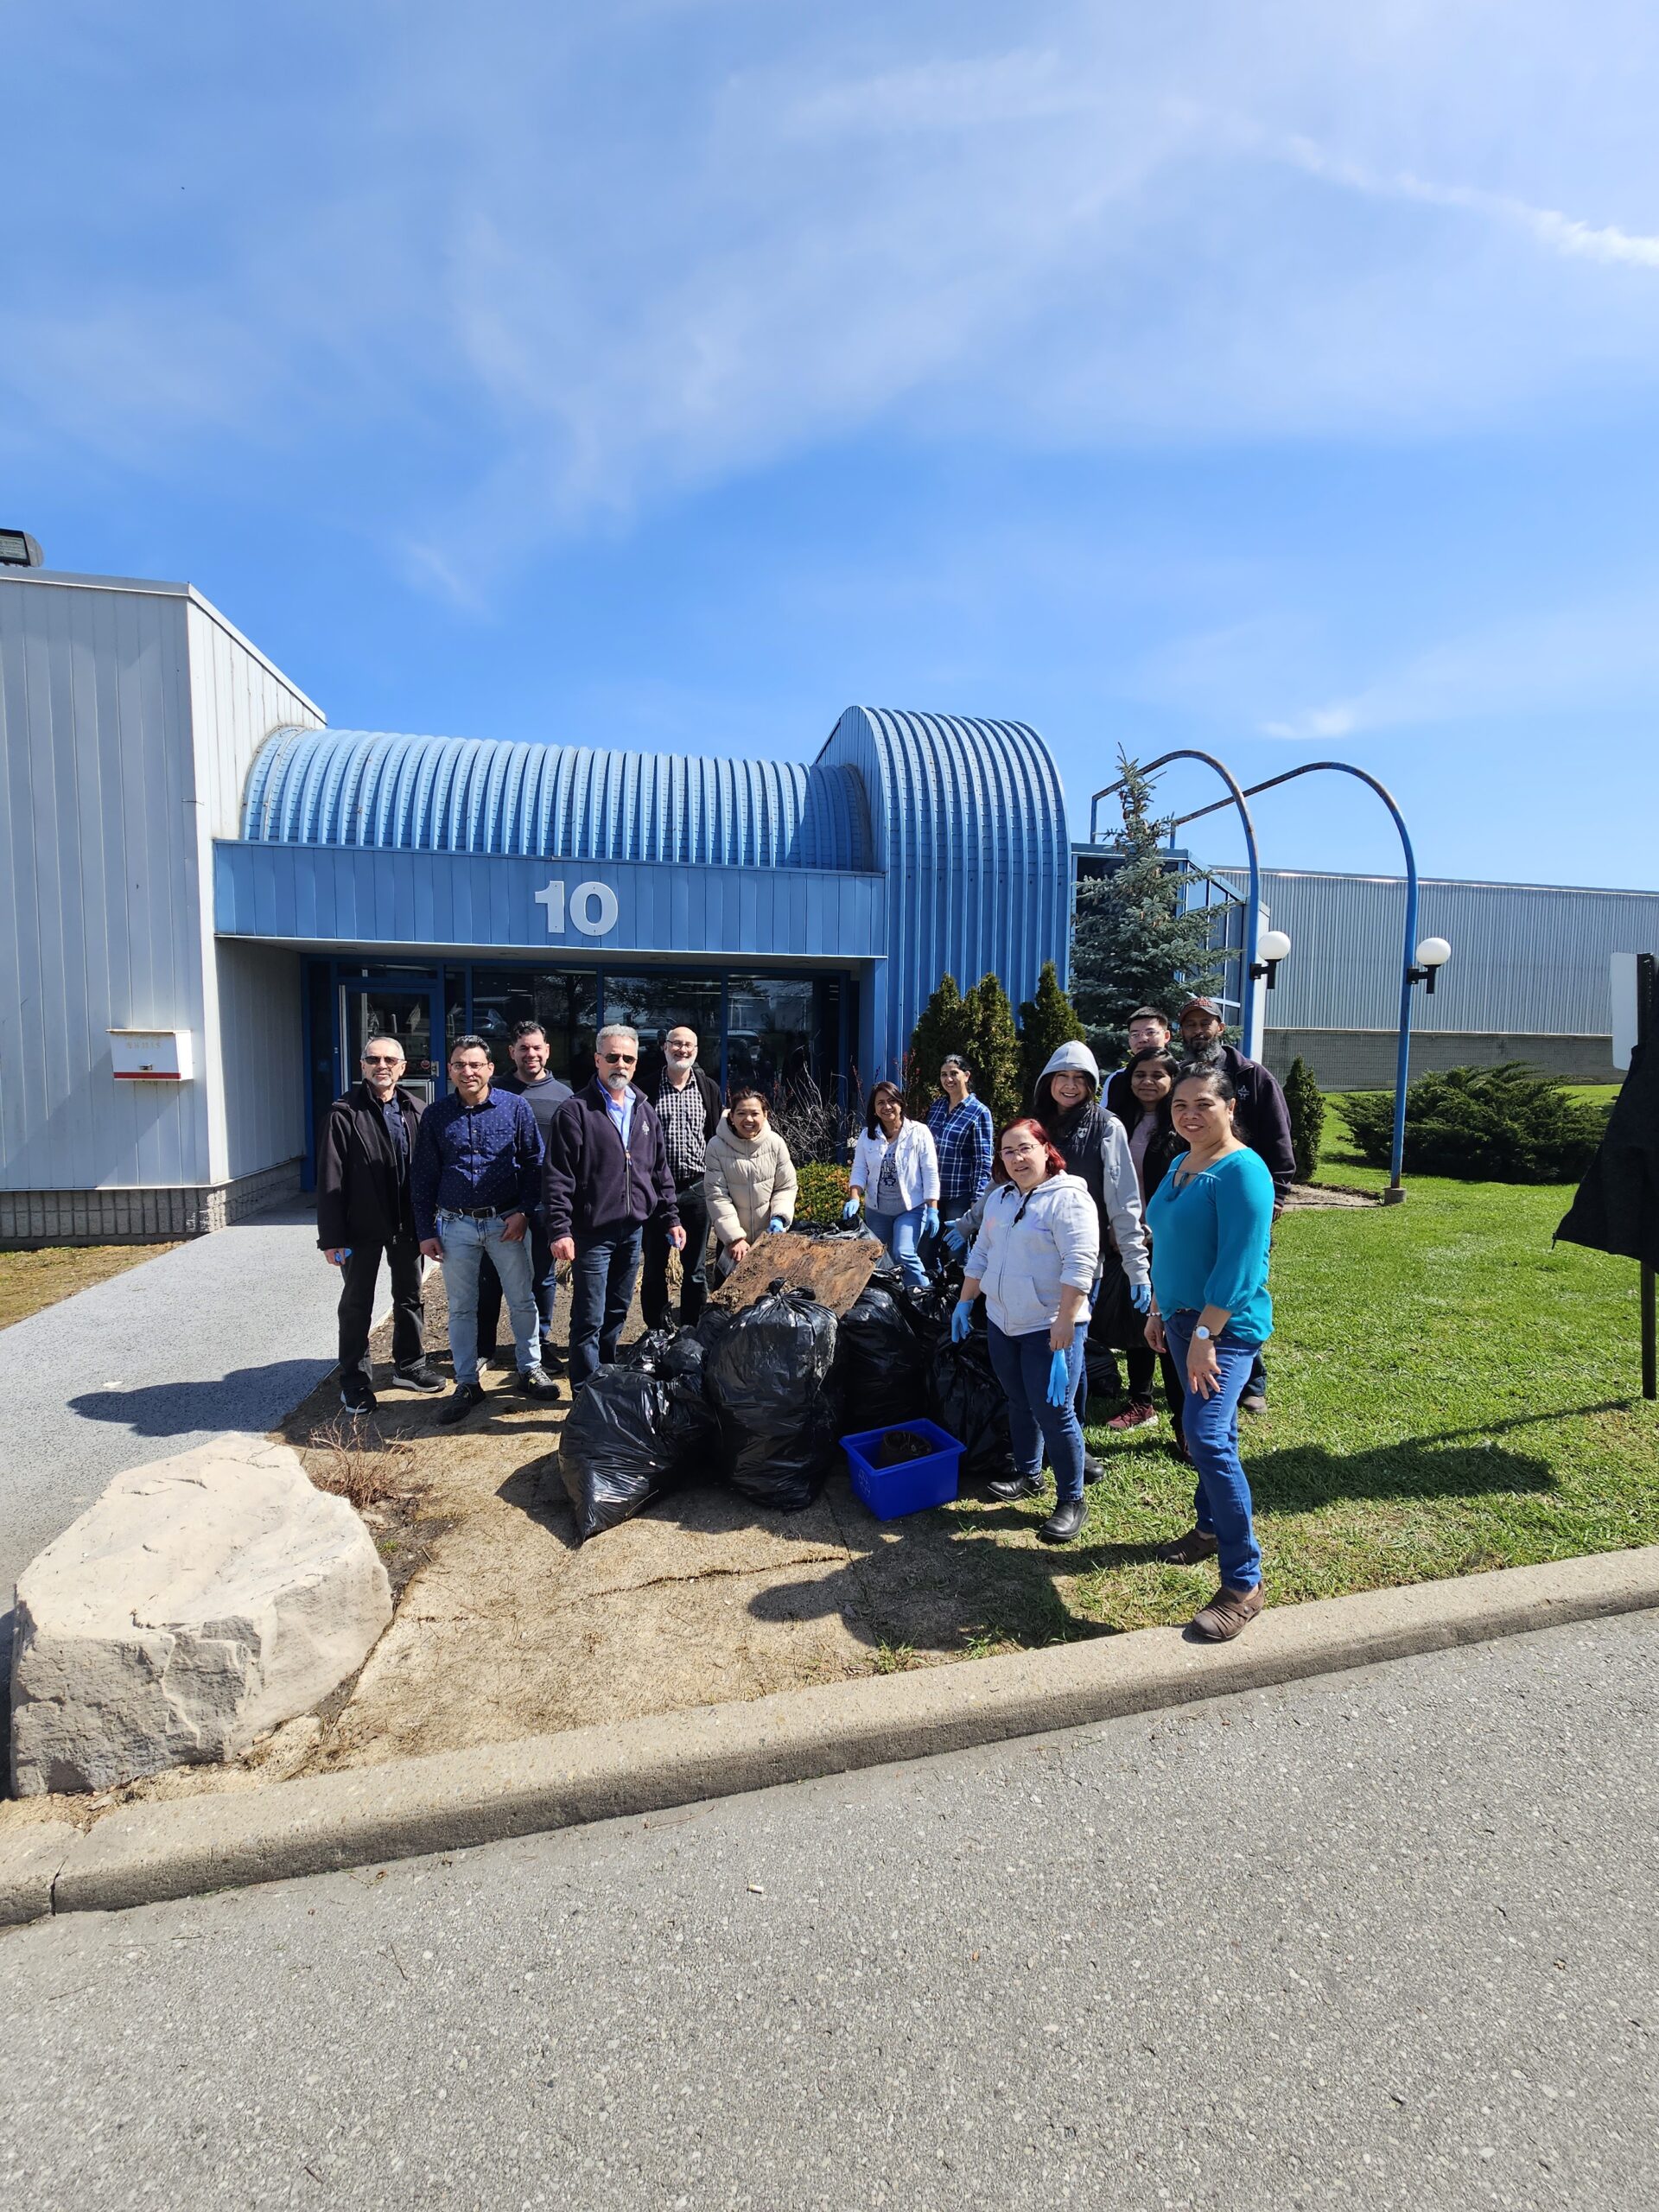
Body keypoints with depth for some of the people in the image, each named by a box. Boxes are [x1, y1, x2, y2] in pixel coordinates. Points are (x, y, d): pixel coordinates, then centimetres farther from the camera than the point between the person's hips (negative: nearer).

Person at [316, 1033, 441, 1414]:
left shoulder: (414, 1110, 1)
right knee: (357, 1305, 9)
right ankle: (355, 1382, 22)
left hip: (408, 1223, 4)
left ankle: (409, 1366, 33)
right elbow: (330, 1179, -12)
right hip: (362, 1226, -4)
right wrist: (331, 1236, -15)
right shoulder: (345, 1112, -10)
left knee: (409, 1297, 16)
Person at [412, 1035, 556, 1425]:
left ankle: (531, 1369, 25)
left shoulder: (516, 1107, -3)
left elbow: (534, 1162, 0)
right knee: (461, 1307, 10)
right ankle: (467, 1384, 22)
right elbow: (423, 1177, 5)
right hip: (455, 1225, 1)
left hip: (507, 1221, -1)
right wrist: (426, 1231, 2)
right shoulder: (435, 1116, 2)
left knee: (522, 1300, 8)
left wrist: (523, 1211, -8)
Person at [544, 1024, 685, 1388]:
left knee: (617, 1313, 17)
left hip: (633, 1230, 6)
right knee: (589, 1319, 1)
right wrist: (560, 1230, -18)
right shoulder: (576, 1111, -8)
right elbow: (557, 1177, -12)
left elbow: (660, 1171, 15)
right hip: (592, 1232, -6)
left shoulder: (645, 1111, 11)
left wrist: (671, 1219, 12)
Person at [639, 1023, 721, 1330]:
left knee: (696, 1269, 10)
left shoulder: (709, 1089, 7)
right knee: (654, 1267, 8)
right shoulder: (647, 1089, 0)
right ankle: (657, 1333, 21)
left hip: (696, 1189, 2)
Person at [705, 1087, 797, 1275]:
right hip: (731, 1240, -1)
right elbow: (717, 1196, -13)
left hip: (769, 1237, 1)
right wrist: (734, 1237, -17)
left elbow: (786, 1188, 0)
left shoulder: (775, 1143, -9)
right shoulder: (717, 1146, -13)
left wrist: (779, 1217, -17)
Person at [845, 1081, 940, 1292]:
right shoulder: (867, 1135, 4)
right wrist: (854, 1198, -14)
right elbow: (859, 1170, 3)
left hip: (911, 1207, -4)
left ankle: (923, 1292, -2)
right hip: (876, 1210, 4)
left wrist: (932, 1210, -13)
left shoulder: (919, 1132, -5)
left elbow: (931, 1173, -8)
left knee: (904, 1254, -21)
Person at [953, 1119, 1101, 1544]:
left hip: (1049, 1328, -7)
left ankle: (1070, 1501, 13)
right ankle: (1028, 1475, 37)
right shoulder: (1000, 1198, 11)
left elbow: (1079, 1266, -20)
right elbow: (981, 1254, 18)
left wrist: (1065, 1322, -23)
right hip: (1002, 1322, 7)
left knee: (1053, 1413, -3)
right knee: (1020, 1404, 19)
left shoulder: (1068, 1198, -15)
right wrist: (965, 1302, 15)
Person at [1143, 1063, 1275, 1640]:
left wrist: (1205, 1336, -23)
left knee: (1206, 1437, -17)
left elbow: (1238, 1264, -22)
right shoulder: (1180, 1165, 10)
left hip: (1227, 1326, -8)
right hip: (1183, 1318, 9)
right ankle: (1210, 1527, 37)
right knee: (1208, 1431, 20)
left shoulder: (1241, 1171, -17)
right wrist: (1158, 1310, 19)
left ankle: (1244, 1583, -6)